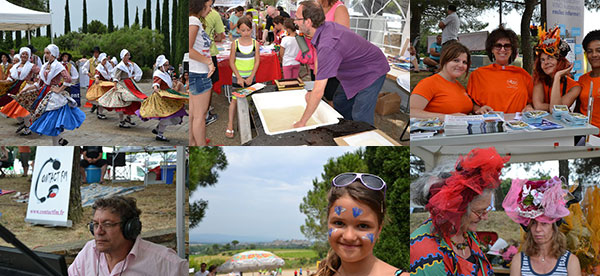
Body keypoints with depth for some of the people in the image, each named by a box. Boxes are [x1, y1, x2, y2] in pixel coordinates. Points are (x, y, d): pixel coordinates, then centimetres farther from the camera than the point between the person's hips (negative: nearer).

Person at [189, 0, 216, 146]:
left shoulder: (194, 21, 12)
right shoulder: (194, 21, -16)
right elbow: (188, 49, -26)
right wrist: (209, 62, -19)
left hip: (195, 73, 9)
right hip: (199, 73, -9)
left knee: (193, 112, 16)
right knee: (200, 115, 0)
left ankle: (192, 143, 25)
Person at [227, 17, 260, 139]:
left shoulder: (255, 43, -5)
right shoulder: (235, 43, -9)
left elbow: (257, 61, -3)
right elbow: (231, 62, -6)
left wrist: (251, 77, -10)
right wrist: (239, 77, -11)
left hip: (251, 77, 2)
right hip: (238, 77, -2)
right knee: (235, 100, -2)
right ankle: (230, 126, 3)